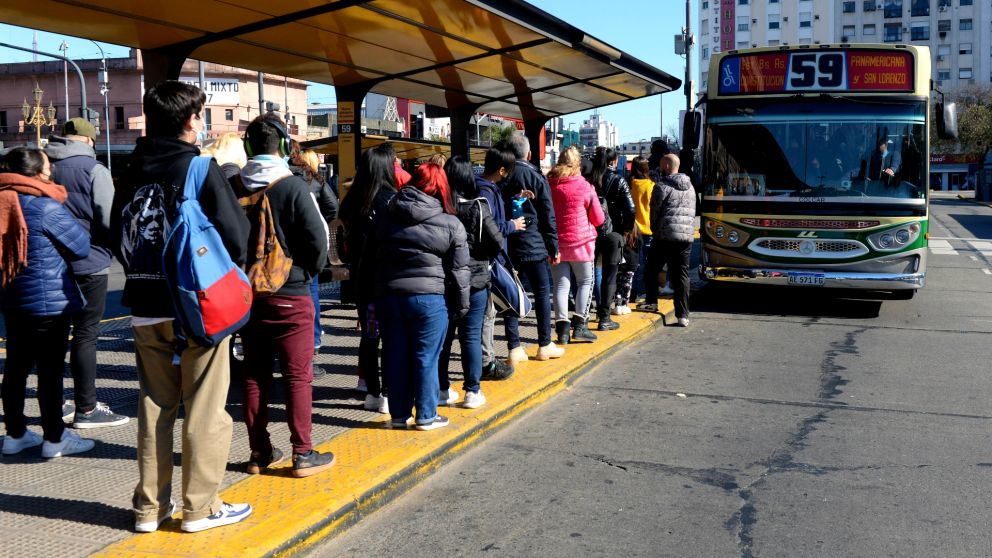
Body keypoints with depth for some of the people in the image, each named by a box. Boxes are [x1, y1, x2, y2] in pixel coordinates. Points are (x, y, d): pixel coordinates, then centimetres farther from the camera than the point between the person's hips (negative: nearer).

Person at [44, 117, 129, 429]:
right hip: (88, 263, -6)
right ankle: (86, 409, 3)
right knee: (85, 334, -1)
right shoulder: (94, 170, -12)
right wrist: (111, 246, 3)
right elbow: (109, 219, -16)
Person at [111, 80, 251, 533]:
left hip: (145, 308, 6)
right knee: (204, 410, 5)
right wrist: (225, 276, 6)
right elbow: (236, 237, -13)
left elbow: (117, 236, 11)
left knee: (154, 407, 14)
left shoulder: (133, 172, 7)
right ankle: (199, 507, 11)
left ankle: (150, 506, 21)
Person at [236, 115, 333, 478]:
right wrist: (308, 271, 5)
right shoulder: (293, 187, -12)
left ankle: (259, 452, 20)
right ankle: (303, 454, 6)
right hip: (290, 295, -5)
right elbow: (318, 241, -13)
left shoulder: (235, 188, 0)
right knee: (298, 375, 2)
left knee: (254, 376, 12)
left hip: (248, 294, 5)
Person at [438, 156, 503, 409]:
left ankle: (442, 388, 22)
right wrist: (483, 260, 6)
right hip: (474, 280, -2)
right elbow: (497, 241, -11)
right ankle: (472, 391, 7)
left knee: (443, 335, 13)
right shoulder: (478, 207, -11)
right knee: (471, 335, 4)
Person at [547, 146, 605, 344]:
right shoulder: (585, 187, -8)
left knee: (561, 285, 6)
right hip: (580, 241, -3)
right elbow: (599, 219, 0)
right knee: (585, 282, 10)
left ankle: (562, 327, 1)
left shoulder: (548, 185, -1)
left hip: (555, 243, 3)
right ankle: (579, 325, 4)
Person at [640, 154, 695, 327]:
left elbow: (654, 212, -3)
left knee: (651, 270, 15)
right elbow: (693, 213, 16)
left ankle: (651, 302, 22)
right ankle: (683, 316, -1)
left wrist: (655, 230, 13)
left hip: (665, 237, -5)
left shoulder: (662, 186, -6)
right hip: (686, 238, 5)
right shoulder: (690, 187, 14)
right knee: (681, 276, 4)